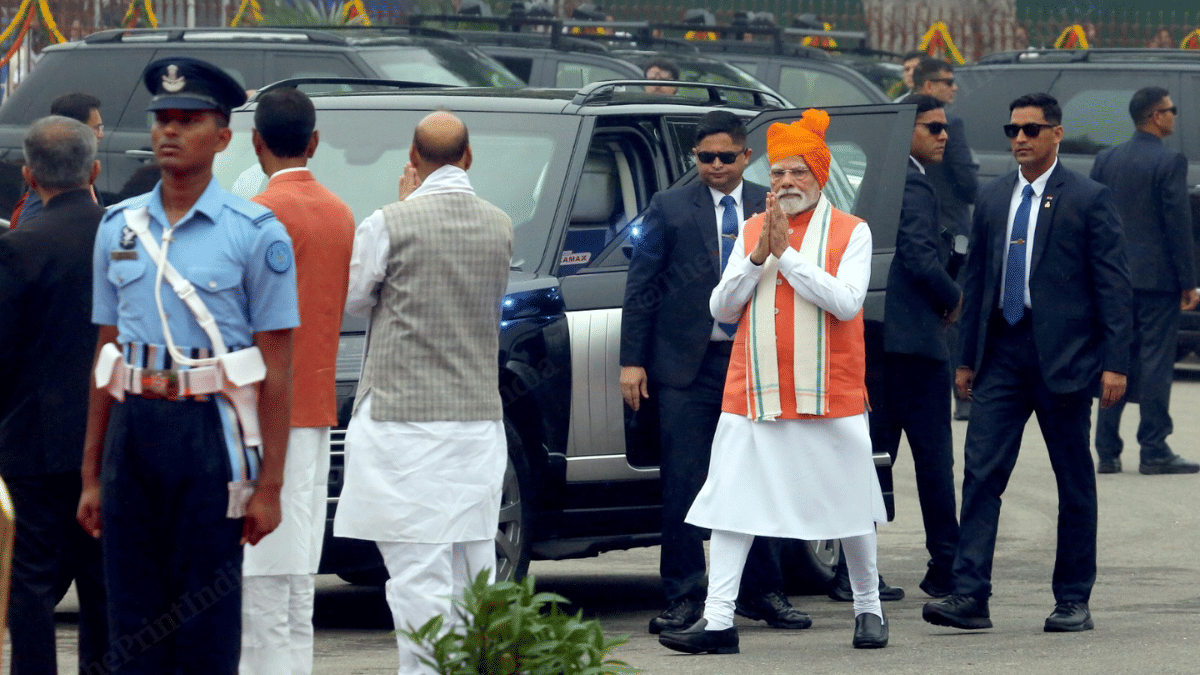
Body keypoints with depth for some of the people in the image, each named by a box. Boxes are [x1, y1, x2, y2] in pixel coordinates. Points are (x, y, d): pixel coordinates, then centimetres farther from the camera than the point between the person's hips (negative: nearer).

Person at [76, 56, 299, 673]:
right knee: (132, 621, 6)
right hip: (133, 428, 4)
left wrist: (270, 485, -9)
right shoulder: (119, 226, 12)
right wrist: (92, 475, 12)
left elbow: (276, 369, -4)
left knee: (207, 625, -1)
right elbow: (107, 353, 15)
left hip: (210, 432, -4)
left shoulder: (255, 233, -2)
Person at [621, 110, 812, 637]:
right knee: (683, 485, -2)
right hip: (688, 365, -2)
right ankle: (684, 597, 4)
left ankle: (763, 593, 17)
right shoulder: (670, 208, 4)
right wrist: (632, 360, -3)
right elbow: (641, 287, 3)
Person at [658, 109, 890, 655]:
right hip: (752, 397, 3)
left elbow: (846, 302, -14)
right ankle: (718, 620, -7)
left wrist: (788, 253, -15)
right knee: (730, 503, -5)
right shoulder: (751, 231, 12)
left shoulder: (850, 232, 0)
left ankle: (869, 610, 23)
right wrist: (758, 257, -8)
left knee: (850, 507, 6)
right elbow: (721, 308, 7)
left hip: (829, 398, -3)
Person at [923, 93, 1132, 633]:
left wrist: (1114, 361, -11)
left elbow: (1114, 285, -4)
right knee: (981, 472, -7)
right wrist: (968, 357, 12)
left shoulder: (1089, 199, -2)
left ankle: (1073, 601, 13)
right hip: (1002, 354, 4)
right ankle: (969, 596, -10)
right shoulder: (992, 199, 12)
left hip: (1063, 355, -4)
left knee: (1074, 483, 5)